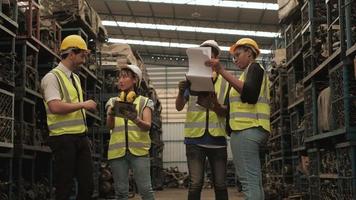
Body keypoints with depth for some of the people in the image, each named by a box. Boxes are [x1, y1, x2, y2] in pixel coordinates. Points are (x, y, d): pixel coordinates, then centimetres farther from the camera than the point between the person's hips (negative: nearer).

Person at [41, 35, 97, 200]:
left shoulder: (75, 78, 17)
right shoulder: (52, 77, -10)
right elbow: (56, 107, -23)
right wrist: (83, 104, -15)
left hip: (81, 137, 8)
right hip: (64, 138, -8)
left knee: (87, 184, 7)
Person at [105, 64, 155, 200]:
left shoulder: (144, 102, 8)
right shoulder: (113, 101, 14)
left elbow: (147, 126, -6)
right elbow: (109, 126, -1)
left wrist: (135, 119, -28)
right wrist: (111, 115, -23)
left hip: (139, 149, -2)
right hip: (117, 150, 2)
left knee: (145, 189, -8)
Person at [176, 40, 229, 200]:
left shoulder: (224, 81, 7)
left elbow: (225, 112, 1)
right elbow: (179, 107, -1)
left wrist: (215, 105, -23)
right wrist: (181, 92, -23)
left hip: (217, 139, 1)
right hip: (195, 139, -1)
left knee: (220, 185, 5)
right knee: (195, 184, -4)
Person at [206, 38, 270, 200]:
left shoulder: (254, 67, 0)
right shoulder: (251, 72, 27)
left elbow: (249, 94, -19)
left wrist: (222, 71, -22)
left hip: (247, 129, -10)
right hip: (249, 129, 10)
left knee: (248, 180, -14)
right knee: (255, 181, 7)